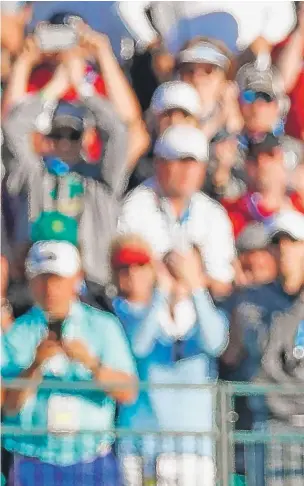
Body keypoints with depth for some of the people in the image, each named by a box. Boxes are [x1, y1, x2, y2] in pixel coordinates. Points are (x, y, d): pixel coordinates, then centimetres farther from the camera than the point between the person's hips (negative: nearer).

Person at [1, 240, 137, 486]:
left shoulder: (103, 327, 5)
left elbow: (128, 392, -5)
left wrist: (91, 362, -21)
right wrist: (35, 366, -19)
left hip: (93, 466, 0)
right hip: (35, 464, 0)